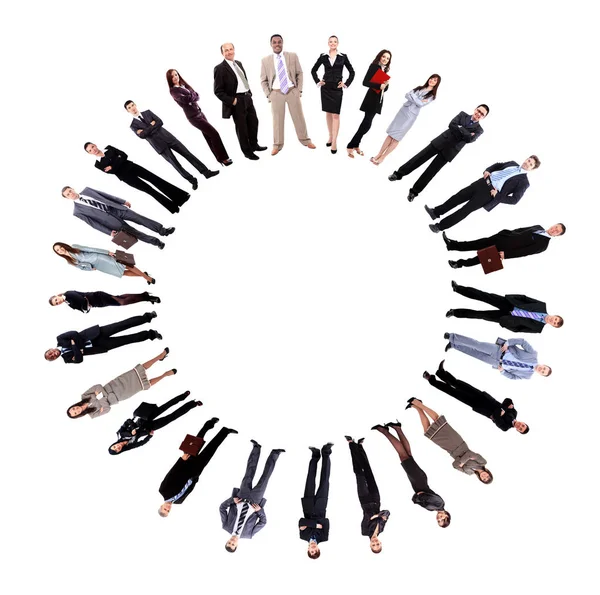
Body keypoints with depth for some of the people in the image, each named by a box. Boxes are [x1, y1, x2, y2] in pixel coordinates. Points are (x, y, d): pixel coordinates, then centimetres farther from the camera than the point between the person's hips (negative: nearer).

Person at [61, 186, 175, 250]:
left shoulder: (86, 190, 9)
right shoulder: (77, 211, -2)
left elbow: (105, 195, 12)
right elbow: (93, 223, -5)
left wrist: (123, 201, 10)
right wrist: (109, 232, -12)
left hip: (115, 209, 4)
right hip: (111, 220, -4)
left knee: (139, 218, -5)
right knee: (133, 232, -7)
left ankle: (162, 230, 0)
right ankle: (156, 241, 2)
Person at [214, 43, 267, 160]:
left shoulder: (238, 63, 10)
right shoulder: (220, 68, -13)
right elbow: (218, 91, -15)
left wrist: (249, 92, 11)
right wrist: (231, 101, -19)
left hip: (247, 98, 8)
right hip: (236, 101, -8)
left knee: (254, 122, 18)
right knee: (241, 127, 4)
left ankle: (254, 145, 39)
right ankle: (247, 152, 20)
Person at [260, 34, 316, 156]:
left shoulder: (292, 56, 4)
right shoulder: (265, 60, 2)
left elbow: (299, 74, 7)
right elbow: (263, 80, 6)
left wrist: (299, 90, -1)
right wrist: (268, 95, -3)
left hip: (292, 91, 1)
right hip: (276, 93, -1)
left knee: (299, 117, 6)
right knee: (277, 119, 0)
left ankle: (305, 140, 20)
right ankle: (277, 144, 10)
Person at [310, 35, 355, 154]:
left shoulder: (343, 57, 1)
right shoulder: (323, 56, 4)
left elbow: (352, 72, 7)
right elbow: (313, 70, 14)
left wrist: (346, 84, -1)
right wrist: (318, 81, 5)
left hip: (337, 89, -2)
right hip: (325, 88, 2)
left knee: (335, 114, -7)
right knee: (328, 113, 9)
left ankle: (334, 142, -9)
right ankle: (330, 136, 22)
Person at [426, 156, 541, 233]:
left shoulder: (523, 182, -3)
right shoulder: (513, 163, 16)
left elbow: (514, 199, -7)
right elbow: (497, 165, 26)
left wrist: (497, 196, -16)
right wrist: (487, 170, 5)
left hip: (490, 193, -6)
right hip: (483, 182, 6)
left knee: (465, 210, -9)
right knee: (460, 195, 1)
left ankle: (440, 226, -2)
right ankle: (436, 212, 13)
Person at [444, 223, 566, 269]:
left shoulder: (543, 244, -10)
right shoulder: (539, 227, 14)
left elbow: (524, 252, -17)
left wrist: (506, 254, -23)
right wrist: (506, 232, 8)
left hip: (508, 249, -6)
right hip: (505, 237, 6)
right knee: (483, 242, 0)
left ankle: (461, 263, 0)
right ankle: (452, 244, 2)